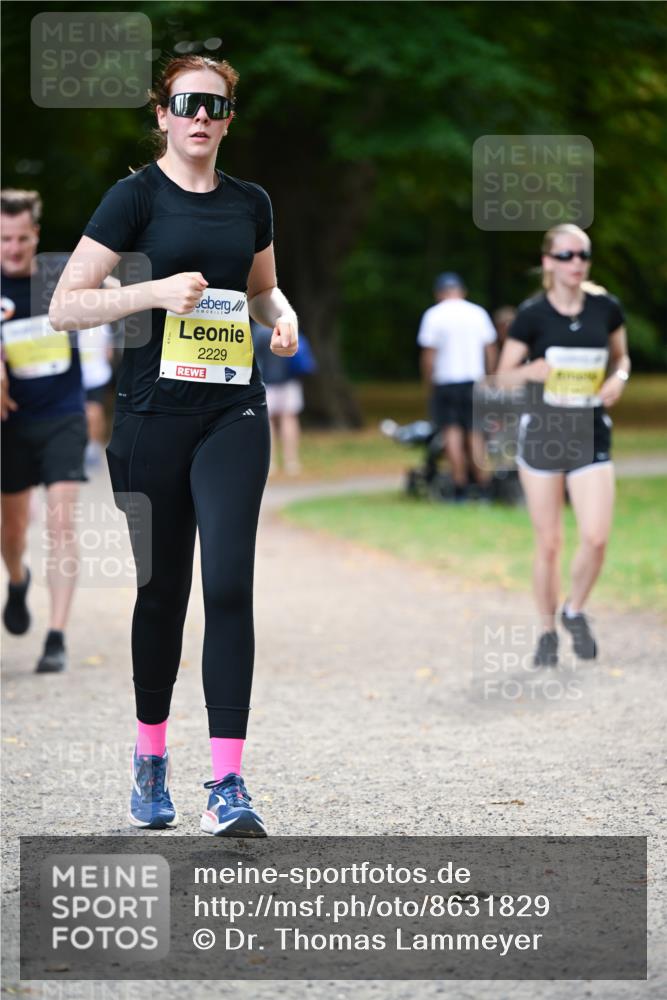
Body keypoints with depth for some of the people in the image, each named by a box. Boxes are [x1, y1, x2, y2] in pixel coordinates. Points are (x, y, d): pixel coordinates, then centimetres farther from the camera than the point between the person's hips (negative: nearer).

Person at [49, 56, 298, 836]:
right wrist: (156, 291, -20)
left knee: (229, 583, -10)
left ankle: (227, 785, -12)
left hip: (234, 413, 2)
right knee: (162, 588, 7)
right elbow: (65, 305, -8)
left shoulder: (250, 203, 10)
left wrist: (282, 315, 5)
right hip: (153, 413, -2)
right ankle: (150, 758, 27)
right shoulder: (136, 196, -3)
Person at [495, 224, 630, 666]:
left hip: (591, 437, 1)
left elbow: (621, 356, 16)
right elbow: (505, 373, 0)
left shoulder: (606, 307, 0)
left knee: (596, 537, -12)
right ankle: (548, 631, 22)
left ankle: (575, 611, 16)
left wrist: (619, 377, -6)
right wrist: (530, 371, -22)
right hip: (542, 435, -1)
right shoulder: (533, 314, -7)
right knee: (549, 543, 3)